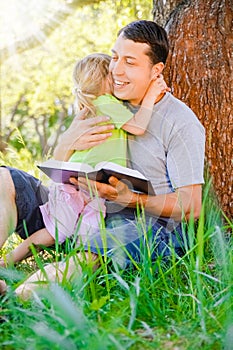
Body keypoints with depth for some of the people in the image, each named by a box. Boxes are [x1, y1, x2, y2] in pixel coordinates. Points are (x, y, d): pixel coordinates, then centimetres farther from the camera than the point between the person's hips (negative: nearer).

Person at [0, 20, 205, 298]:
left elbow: (191, 206, -11)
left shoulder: (181, 123, -7)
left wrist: (127, 197, -24)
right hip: (92, 217, 7)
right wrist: (67, 142, -12)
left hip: (152, 228, -7)